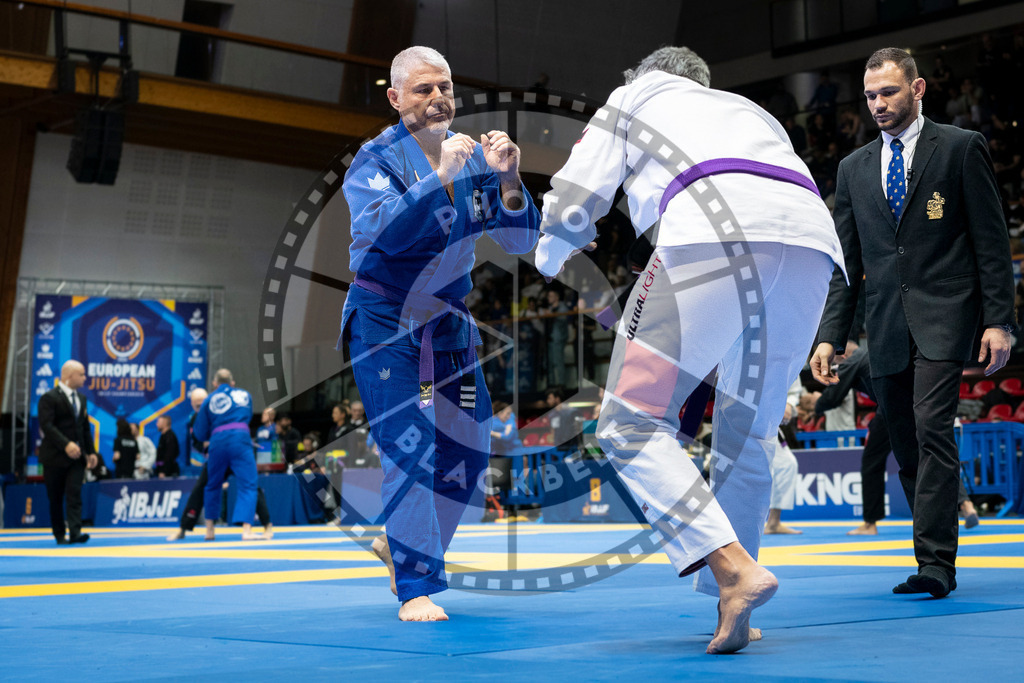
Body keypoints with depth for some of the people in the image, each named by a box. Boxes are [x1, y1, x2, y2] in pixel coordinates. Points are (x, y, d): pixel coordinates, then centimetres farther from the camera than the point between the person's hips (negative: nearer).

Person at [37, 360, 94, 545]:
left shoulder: (81, 399, 16)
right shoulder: (49, 398, -8)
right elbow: (46, 425, -19)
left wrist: (91, 451, 11)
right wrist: (66, 444, -28)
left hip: (76, 455, 5)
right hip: (55, 456, -5)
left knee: (74, 495, -9)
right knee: (55, 498, 4)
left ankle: (75, 532, -19)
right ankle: (59, 535, 13)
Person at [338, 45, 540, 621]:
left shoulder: (474, 158, 1)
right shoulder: (376, 160, -11)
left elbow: (520, 240, -4)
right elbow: (385, 231, -29)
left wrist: (509, 181, -22)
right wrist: (441, 177, -34)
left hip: (448, 324, 6)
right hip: (385, 323, -5)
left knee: (466, 452, 8)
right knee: (409, 448, -14)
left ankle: (401, 546, 30)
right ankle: (417, 586, -4)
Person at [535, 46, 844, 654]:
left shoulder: (634, 96, 30)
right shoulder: (751, 110, 42)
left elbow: (571, 206, 24)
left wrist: (554, 256, 47)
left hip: (716, 232, -6)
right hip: (813, 237, 6)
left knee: (633, 422, -3)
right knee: (748, 434, 17)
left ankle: (733, 566, -19)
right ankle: (731, 605, 18)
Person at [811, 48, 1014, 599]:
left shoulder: (961, 148, 4)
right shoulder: (854, 168, 16)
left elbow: (992, 240, 0)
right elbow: (846, 262, 14)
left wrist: (998, 320, -7)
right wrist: (830, 336, 6)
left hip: (942, 316, -5)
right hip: (885, 326, 5)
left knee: (932, 429, -17)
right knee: (906, 448, 5)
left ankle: (935, 562, -16)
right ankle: (936, 557, 13)